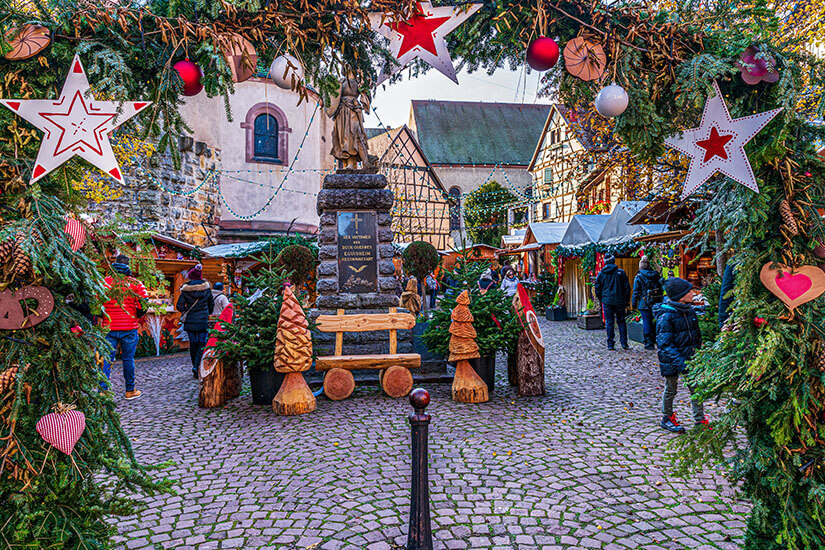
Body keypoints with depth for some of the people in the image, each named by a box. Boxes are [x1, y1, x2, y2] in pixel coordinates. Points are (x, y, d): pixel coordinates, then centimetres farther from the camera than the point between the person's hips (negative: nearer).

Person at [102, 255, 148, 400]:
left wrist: (103, 316, 16)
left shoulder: (104, 282, 1)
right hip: (129, 328, -1)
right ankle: (130, 391, 18)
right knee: (128, 359, 8)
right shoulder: (135, 283, -3)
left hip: (109, 328, 1)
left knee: (107, 359, 6)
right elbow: (143, 304, -7)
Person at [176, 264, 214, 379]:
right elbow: (211, 304, 7)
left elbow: (179, 306, -7)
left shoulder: (185, 289, -4)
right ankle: (197, 366, -17)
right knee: (202, 344, 2)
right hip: (203, 321, -1)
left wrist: (185, 311, 13)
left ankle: (195, 368, 16)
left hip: (190, 321, 1)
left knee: (193, 344, 11)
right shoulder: (206, 288, -1)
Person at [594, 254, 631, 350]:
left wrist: (601, 300, 18)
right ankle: (624, 343, 7)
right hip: (619, 301, 0)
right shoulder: (621, 272, 0)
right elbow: (627, 287, 1)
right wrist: (627, 300, 10)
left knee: (609, 323, 3)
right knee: (621, 322, 11)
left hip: (607, 302, 0)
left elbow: (597, 289, 5)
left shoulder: (600, 274, 2)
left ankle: (610, 345, 3)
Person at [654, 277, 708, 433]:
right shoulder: (666, 315, -19)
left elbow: (697, 335, 17)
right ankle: (666, 419, 29)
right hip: (671, 360, -6)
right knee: (670, 390, 11)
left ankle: (700, 419, 23)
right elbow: (664, 343, -21)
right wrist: (679, 361, -27)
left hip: (689, 358, 6)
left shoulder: (690, 311, 3)